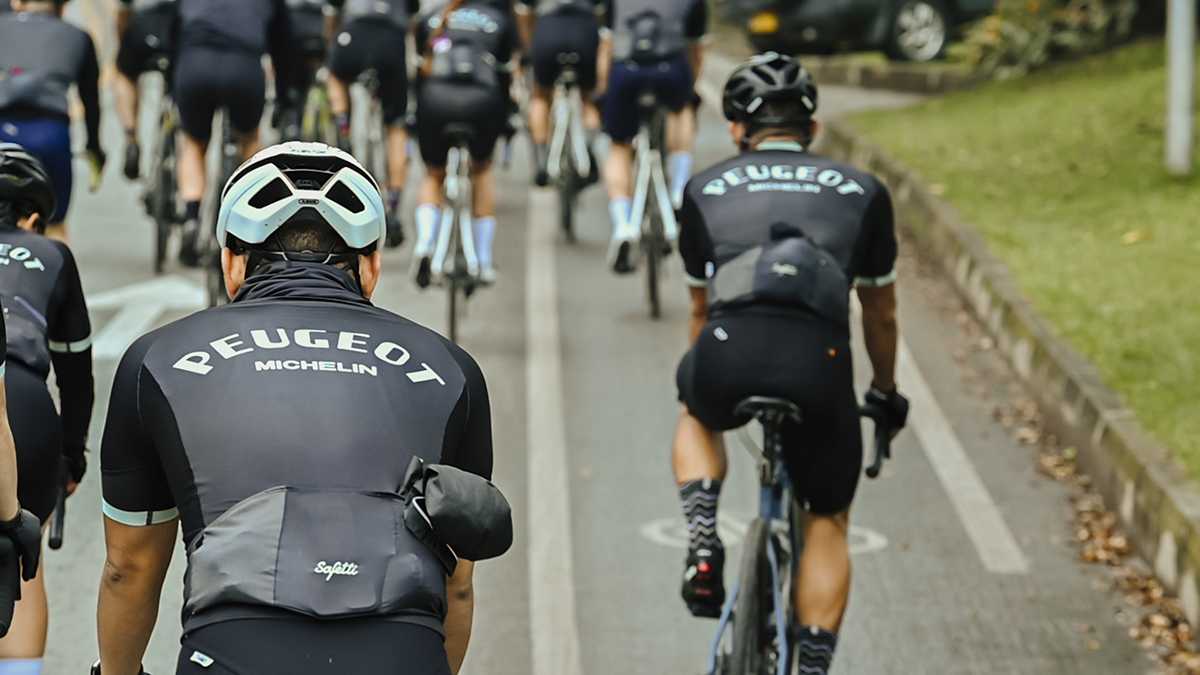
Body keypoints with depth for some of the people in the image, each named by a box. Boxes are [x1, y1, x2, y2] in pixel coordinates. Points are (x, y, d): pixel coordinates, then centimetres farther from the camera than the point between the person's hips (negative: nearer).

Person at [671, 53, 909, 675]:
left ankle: (703, 534, 13)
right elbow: (881, 313, 37)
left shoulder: (705, 190, 26)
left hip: (729, 353, 0)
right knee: (827, 519, 23)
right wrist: (886, 393, 54)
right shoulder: (861, 192, 27)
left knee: (697, 416, 37)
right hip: (818, 362, 0)